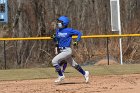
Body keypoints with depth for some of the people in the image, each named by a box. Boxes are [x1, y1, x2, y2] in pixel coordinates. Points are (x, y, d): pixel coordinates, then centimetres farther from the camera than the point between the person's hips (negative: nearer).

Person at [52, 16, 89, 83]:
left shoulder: (69, 30, -12)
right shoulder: (58, 30, 7)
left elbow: (79, 33, -5)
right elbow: (56, 39, 13)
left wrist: (77, 41, -14)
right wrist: (54, 38, -9)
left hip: (67, 50, -8)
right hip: (62, 51, 8)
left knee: (54, 61, -18)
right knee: (73, 64, 20)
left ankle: (61, 76, -5)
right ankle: (85, 73, 37)